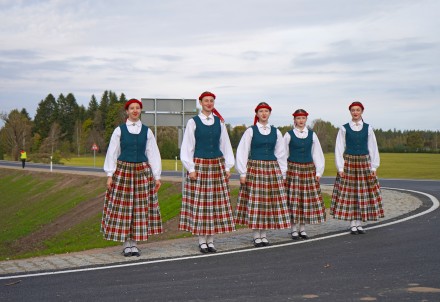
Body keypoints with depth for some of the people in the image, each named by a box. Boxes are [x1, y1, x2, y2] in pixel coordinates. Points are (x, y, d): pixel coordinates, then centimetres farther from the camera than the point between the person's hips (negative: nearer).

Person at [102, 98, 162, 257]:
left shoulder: (147, 131, 7)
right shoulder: (119, 130, 3)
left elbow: (153, 154, 8)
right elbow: (112, 153, 3)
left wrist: (157, 176, 5)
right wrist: (109, 175, -2)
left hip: (142, 171, 2)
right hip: (123, 171, -1)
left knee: (140, 207, 1)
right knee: (122, 207, -2)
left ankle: (134, 243, 11)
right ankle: (126, 245, 9)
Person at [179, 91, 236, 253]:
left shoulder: (219, 122, 10)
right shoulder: (193, 122, 1)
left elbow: (225, 145, 14)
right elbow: (187, 147, 0)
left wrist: (227, 167, 9)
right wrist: (191, 169, -5)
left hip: (217, 165, 3)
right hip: (199, 165, -3)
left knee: (216, 202, 2)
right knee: (199, 203, -3)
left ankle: (211, 240, 11)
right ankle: (202, 241, 6)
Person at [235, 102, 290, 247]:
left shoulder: (276, 132, 10)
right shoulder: (250, 131, 1)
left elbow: (281, 153, 15)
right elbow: (242, 152, 0)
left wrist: (282, 173, 11)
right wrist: (243, 173, -4)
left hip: (272, 169, 3)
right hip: (254, 168, -3)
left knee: (270, 202, 3)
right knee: (254, 202, -3)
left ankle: (264, 235, 13)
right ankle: (256, 236, 6)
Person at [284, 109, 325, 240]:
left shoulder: (312, 135, 8)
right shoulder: (289, 135, 0)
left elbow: (317, 153, 12)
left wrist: (318, 171, 8)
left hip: (309, 169, 3)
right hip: (293, 169, -3)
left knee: (307, 199, 3)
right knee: (293, 199, -3)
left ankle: (302, 229, 14)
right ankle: (294, 229, 7)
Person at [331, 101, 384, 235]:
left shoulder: (368, 128, 6)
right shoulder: (344, 128, 1)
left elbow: (373, 148, 8)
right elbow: (339, 149, 1)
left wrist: (373, 167, 2)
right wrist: (340, 168, -5)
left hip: (364, 163, 2)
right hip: (349, 163, -2)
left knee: (363, 193, 3)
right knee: (349, 194, -3)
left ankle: (359, 224, 11)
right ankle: (353, 225, 4)